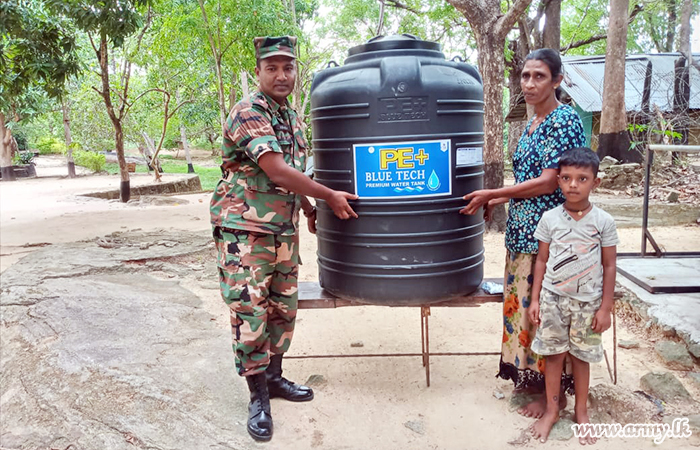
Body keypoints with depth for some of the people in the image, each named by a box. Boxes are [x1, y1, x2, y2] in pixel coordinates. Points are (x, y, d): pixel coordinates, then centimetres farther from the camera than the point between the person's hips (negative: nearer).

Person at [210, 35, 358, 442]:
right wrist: (331, 197, -16)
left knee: (282, 309, 15)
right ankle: (259, 397, 12)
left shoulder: (292, 117, 13)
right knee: (249, 313, -2)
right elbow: (277, 171, -22)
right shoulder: (248, 113, -13)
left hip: (285, 232, 8)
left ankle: (274, 377, 32)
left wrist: (310, 209, 23)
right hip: (245, 231, -8)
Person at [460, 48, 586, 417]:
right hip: (523, 231, 9)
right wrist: (497, 202, 14)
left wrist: (491, 195, -15)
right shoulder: (532, 124, 13)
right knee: (524, 302, 15)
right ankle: (530, 377, 32)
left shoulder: (565, 120, -13)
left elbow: (547, 183, -19)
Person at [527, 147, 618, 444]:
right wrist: (535, 299, 0)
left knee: (581, 356, 11)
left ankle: (581, 412, 31)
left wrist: (605, 307, -4)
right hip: (553, 298, 1)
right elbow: (542, 260, 2)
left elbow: (609, 266, -3)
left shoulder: (603, 221, -7)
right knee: (554, 354, 10)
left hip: (587, 302, -1)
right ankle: (551, 410, 27)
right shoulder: (550, 218, -4)